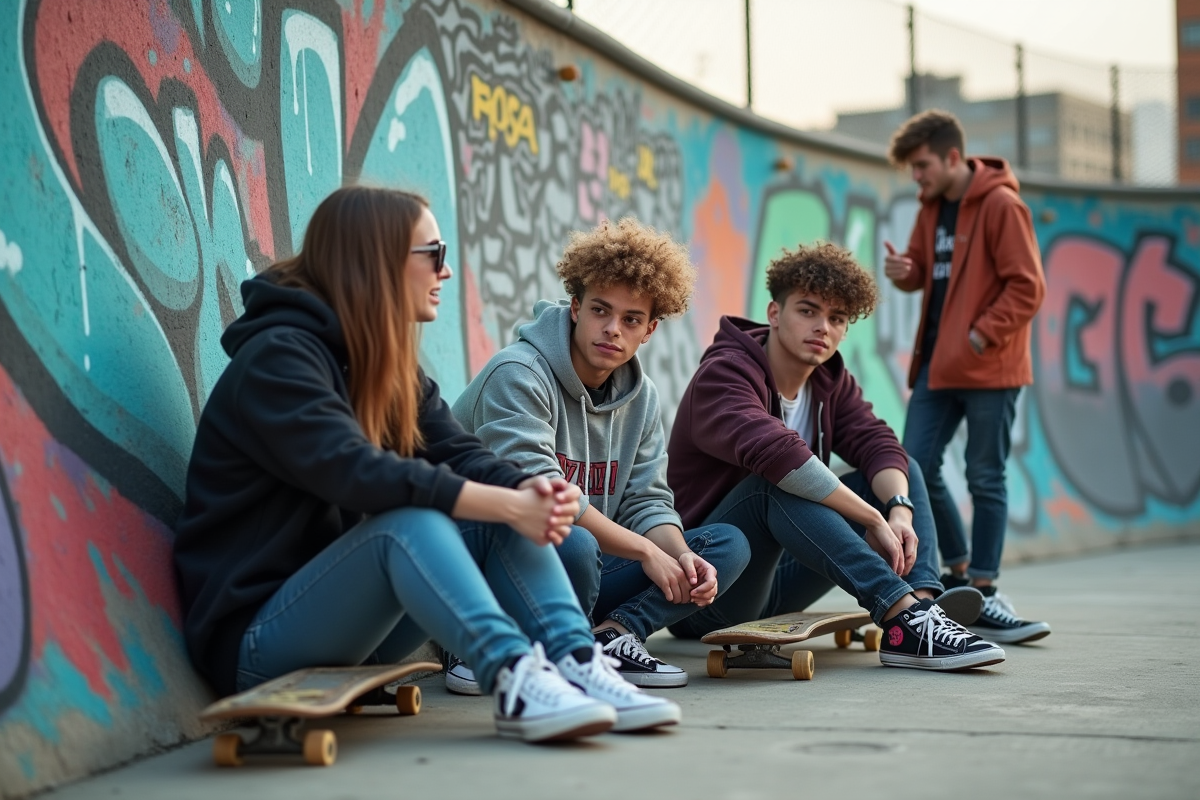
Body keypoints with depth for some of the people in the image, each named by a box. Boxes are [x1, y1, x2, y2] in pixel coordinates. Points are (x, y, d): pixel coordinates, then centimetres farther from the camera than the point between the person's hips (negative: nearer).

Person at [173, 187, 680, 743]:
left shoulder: (390, 365, 12)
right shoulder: (278, 355, -15)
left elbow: (459, 454, 0)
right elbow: (355, 473, -29)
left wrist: (526, 489, -22)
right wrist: (508, 505, -30)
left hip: (349, 620, 8)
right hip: (256, 632, -8)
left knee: (502, 520, -10)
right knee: (409, 521, -33)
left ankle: (577, 665, -26)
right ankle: (513, 678, -46)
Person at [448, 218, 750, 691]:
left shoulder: (641, 397, 10)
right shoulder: (518, 374, -15)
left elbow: (646, 501, 7)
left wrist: (683, 557, -16)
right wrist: (646, 551, -20)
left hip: (578, 570, 8)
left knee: (728, 546, -1)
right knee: (573, 545, -40)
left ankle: (612, 634, -15)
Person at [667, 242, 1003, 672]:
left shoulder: (830, 381, 10)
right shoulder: (723, 374, -16)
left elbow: (877, 444, -5)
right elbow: (774, 451, -34)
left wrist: (901, 507, -26)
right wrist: (873, 519, -32)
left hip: (779, 583, 8)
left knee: (900, 470, 1)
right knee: (775, 481, -34)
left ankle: (923, 600, -27)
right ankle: (900, 611, -43)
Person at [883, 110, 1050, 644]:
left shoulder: (1000, 205, -10)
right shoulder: (931, 209, 12)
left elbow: (1027, 287, -13)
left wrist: (982, 335, -18)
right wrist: (903, 271, -4)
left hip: (988, 368, -7)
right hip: (936, 364, 7)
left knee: (985, 479, 0)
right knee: (916, 469, 4)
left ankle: (982, 593, 7)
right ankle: (960, 571, 20)